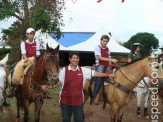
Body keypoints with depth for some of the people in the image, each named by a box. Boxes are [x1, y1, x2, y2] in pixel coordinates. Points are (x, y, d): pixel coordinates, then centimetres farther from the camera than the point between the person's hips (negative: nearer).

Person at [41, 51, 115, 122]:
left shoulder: (83, 70, 2)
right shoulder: (64, 70, -3)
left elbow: (95, 73, 0)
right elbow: (58, 83, -3)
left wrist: (108, 75, -6)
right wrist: (47, 87, -16)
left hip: (78, 101, 1)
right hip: (65, 101, -1)